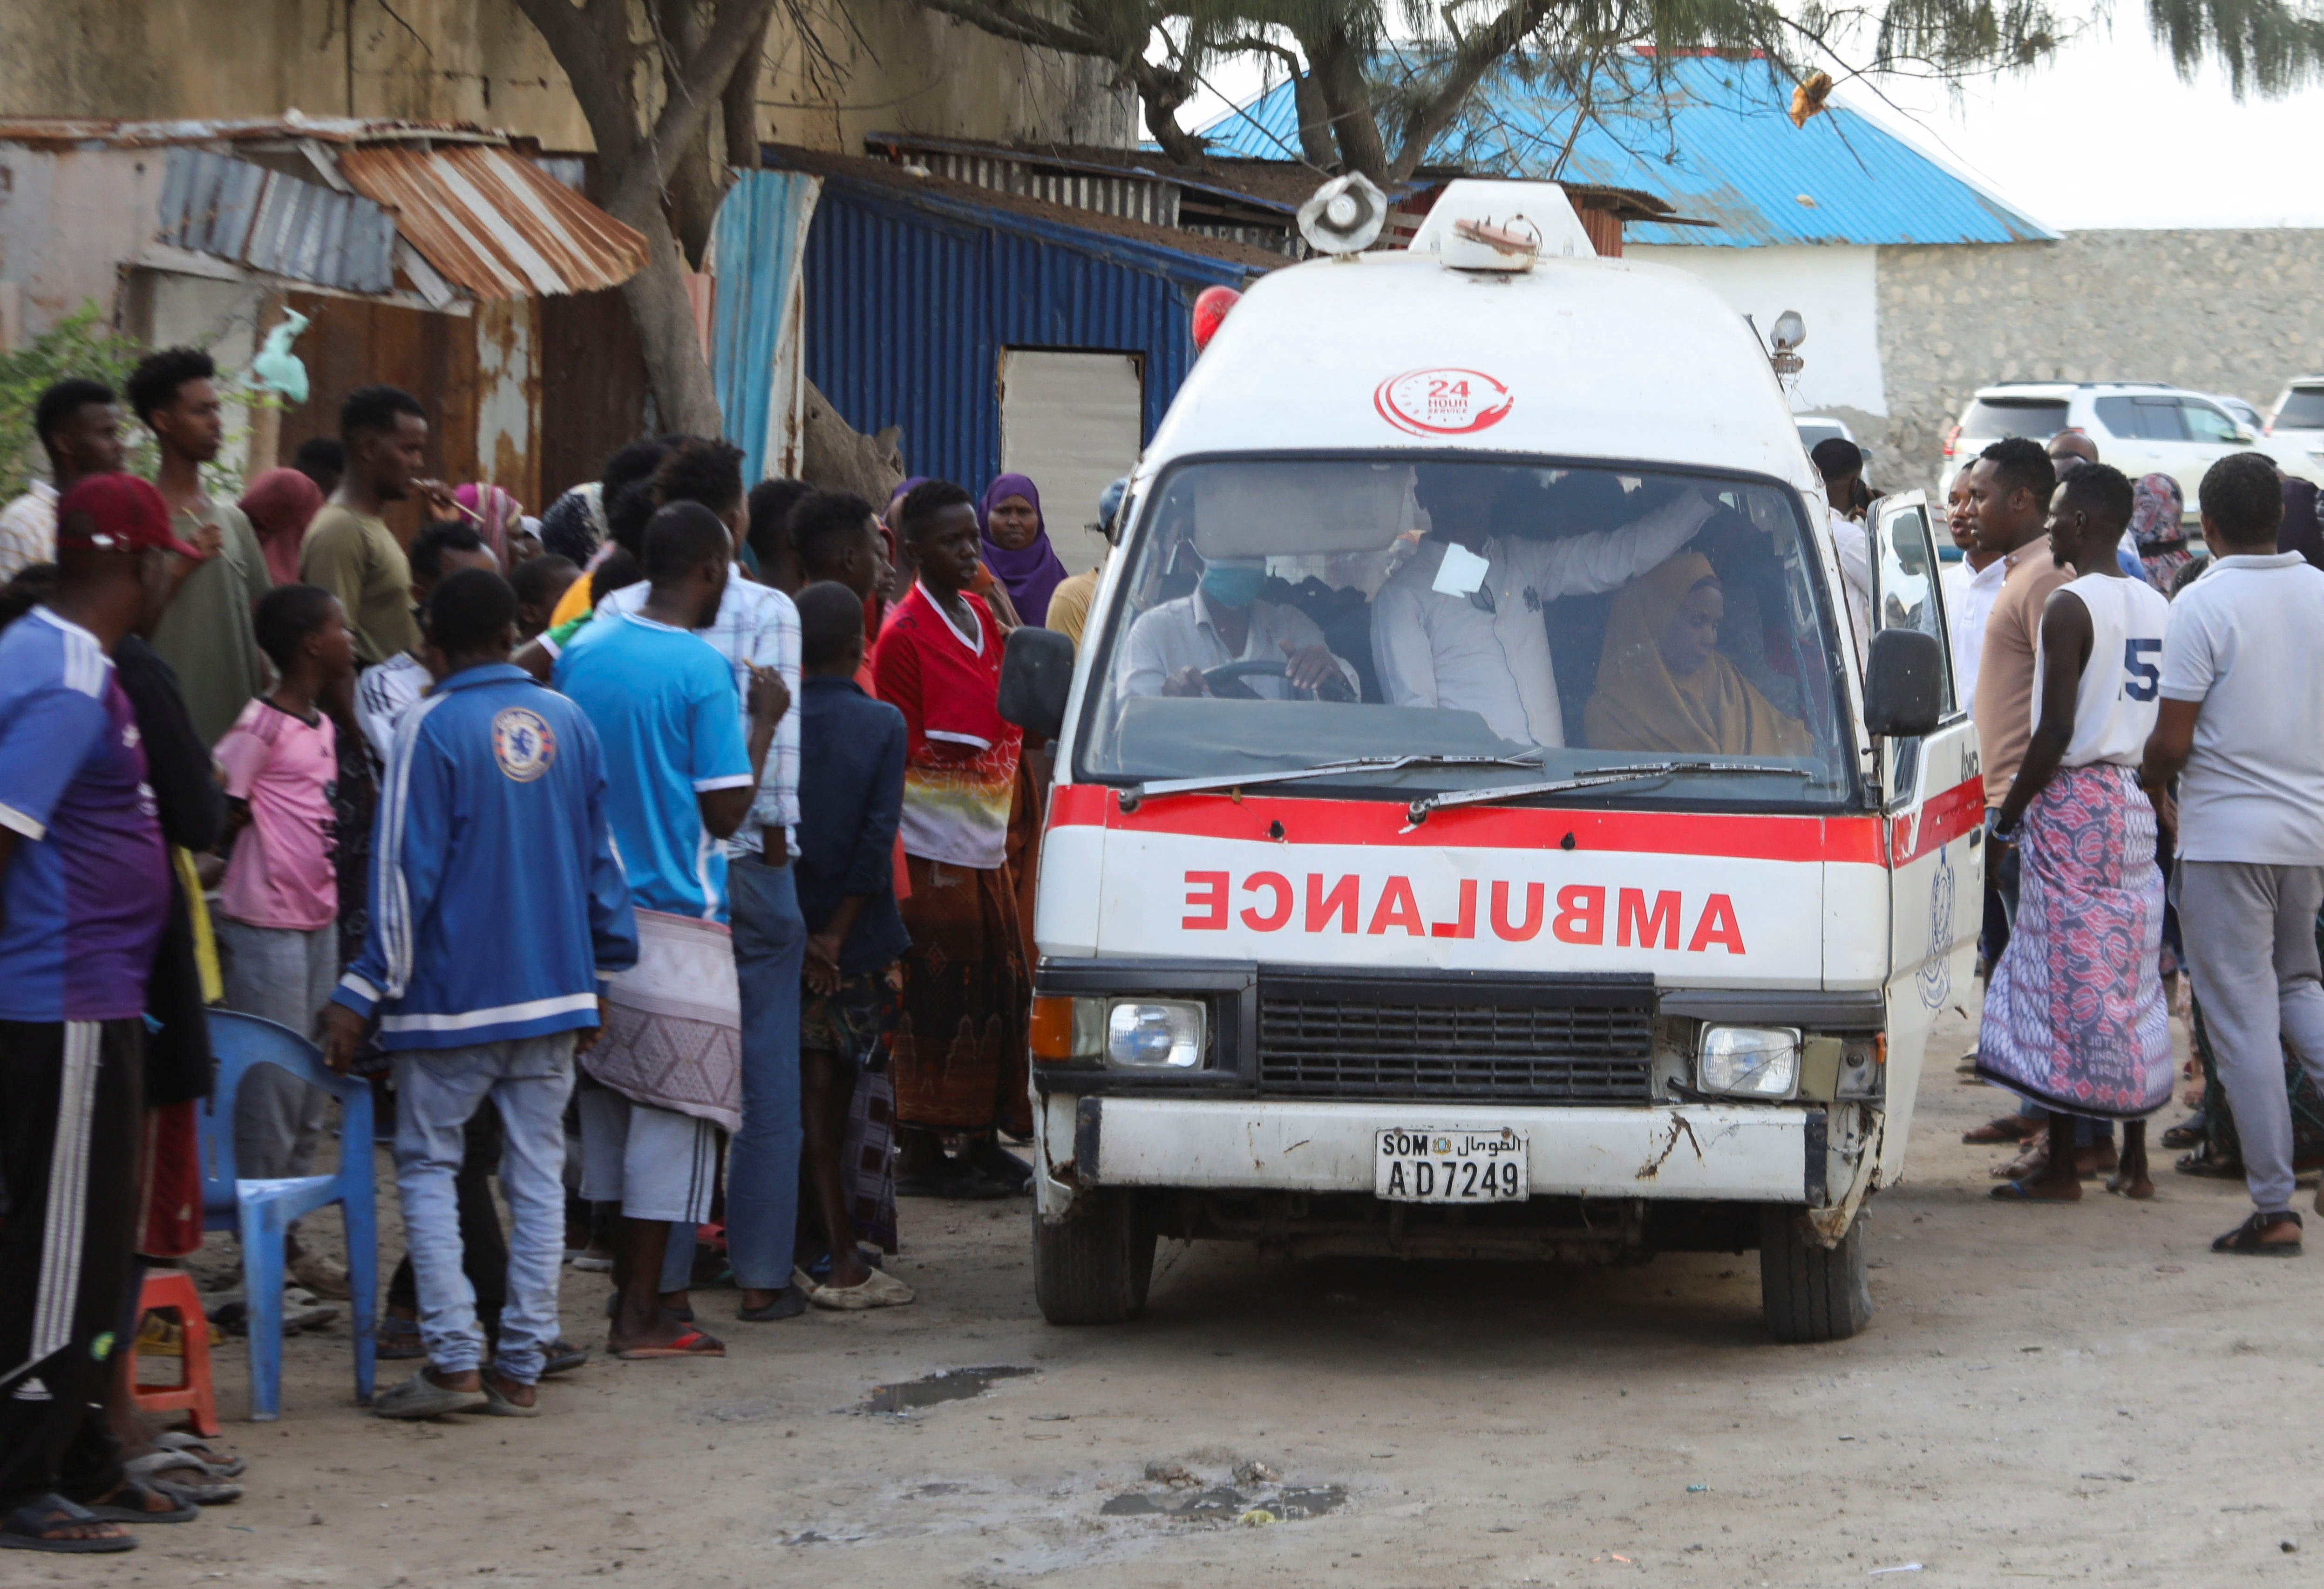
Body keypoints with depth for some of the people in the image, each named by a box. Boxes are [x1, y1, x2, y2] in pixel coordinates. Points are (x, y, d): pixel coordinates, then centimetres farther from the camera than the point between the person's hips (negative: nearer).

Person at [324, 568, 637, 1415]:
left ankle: (454, 1360, -6)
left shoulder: (431, 728, -10)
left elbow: (409, 875, -12)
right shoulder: (568, 722, 6)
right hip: (554, 990, 5)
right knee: (538, 1172, 7)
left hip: (454, 994, -5)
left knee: (427, 1166, 4)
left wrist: (362, 995, -7)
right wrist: (601, 973, 21)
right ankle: (522, 1367, 7)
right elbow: (601, 858, 12)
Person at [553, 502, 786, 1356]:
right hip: (676, 923, -7)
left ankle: (628, 1294, 18)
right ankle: (643, 1317, -1)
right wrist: (763, 721, 0)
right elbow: (726, 811, -12)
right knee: (671, 1115, -1)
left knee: (608, 1109, 13)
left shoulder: (582, 652, 7)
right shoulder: (702, 669, -12)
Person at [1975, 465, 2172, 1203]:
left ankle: (2062, 1169, -2)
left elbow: (2057, 730, -18)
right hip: (2138, 804, 8)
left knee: (2067, 983, -4)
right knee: (2130, 983, 12)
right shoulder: (2156, 606, 11)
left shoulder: (2071, 606, -14)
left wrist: (2008, 812, -9)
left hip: (2074, 802, -8)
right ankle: (2134, 1162, 13)